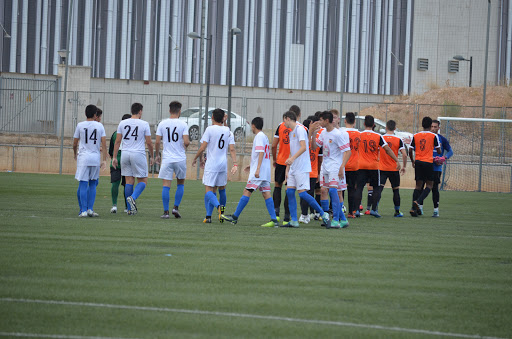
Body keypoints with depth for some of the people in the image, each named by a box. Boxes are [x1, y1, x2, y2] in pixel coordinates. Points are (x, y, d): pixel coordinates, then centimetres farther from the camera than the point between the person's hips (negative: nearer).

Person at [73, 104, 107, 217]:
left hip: (83, 157, -1)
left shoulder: (80, 125, 1)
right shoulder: (100, 126, 3)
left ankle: (83, 210, -8)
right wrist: (104, 160, 2)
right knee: (93, 184, 12)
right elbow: (104, 144, -1)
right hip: (96, 158, 1)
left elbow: (75, 144, 7)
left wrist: (75, 155, 26)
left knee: (83, 184, -2)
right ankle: (90, 209, 6)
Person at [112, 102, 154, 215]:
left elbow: (117, 141, 5)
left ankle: (130, 209, 8)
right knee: (143, 180, 6)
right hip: (138, 154, -4)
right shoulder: (144, 124, -4)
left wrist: (114, 157, 10)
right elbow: (149, 142, -1)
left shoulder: (122, 123, 5)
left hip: (125, 154, 4)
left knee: (129, 181, 8)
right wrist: (151, 157, 12)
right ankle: (133, 197, -20)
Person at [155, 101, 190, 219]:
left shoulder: (162, 124, 1)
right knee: (180, 184, 18)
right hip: (180, 159, 0)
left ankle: (166, 211, -4)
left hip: (167, 159, 0)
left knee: (166, 186, 0)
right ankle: (176, 207, 8)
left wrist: (157, 155, 15)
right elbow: (186, 142, -12)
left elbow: (157, 142, 0)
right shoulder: (183, 124, -4)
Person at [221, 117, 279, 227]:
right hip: (265, 172, 9)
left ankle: (234, 217, -5)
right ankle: (274, 220, -6)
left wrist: (257, 169, -25)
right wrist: (252, 166, 34)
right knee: (266, 194, 3)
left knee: (247, 192, -6)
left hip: (259, 172, -9)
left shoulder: (259, 136, -9)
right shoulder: (264, 136, 20)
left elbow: (261, 153, -19)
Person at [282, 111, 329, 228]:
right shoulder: (291, 132, 19)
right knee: (289, 191, 3)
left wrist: (292, 158, -34)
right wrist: (287, 169, 24)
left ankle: (324, 215, -3)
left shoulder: (300, 129, -11)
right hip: (293, 168, 10)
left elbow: (303, 147, -23)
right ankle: (294, 221, 5)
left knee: (302, 193, -12)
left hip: (302, 168, -10)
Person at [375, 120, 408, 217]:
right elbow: (404, 155, -9)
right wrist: (404, 167, 4)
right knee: (396, 190, 11)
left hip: (382, 169, 0)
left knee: (379, 188, -4)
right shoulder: (398, 140, -4)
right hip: (394, 169, 0)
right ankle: (397, 212, 16)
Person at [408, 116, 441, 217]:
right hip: (428, 162, -4)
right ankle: (418, 202, -18)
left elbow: (410, 151, 6)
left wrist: (412, 161, 21)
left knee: (418, 185, 7)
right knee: (429, 185, 5)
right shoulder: (434, 136, -3)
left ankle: (414, 208, -2)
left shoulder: (415, 136, 6)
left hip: (418, 162, 4)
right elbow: (438, 151, 2)